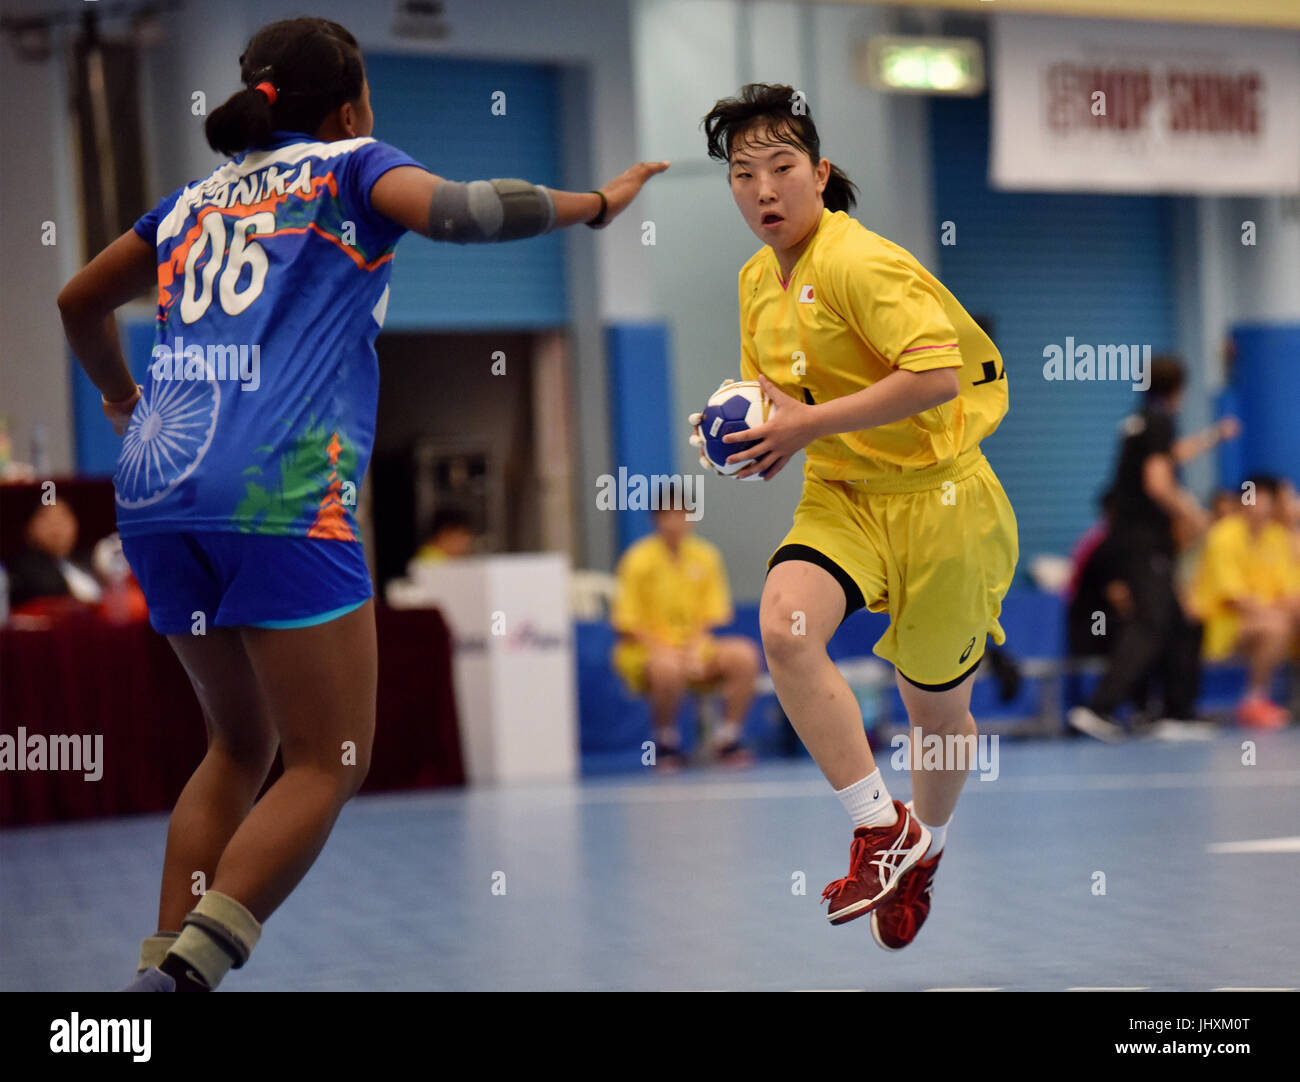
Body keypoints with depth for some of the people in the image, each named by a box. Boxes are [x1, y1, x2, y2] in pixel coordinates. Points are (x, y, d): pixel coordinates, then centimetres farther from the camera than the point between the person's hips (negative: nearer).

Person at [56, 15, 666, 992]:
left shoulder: (194, 199, 25)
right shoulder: (351, 165, 9)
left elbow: (79, 302, 38)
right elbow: (450, 211, -12)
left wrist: (122, 397, 55)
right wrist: (593, 203, -1)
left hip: (157, 484, 7)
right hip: (280, 490, -7)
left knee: (241, 745, 21)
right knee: (328, 762, 0)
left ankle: (163, 968, 12)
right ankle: (186, 972, -15)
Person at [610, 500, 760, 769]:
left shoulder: (705, 556, 3)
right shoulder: (639, 559, -9)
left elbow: (711, 616, 6)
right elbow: (626, 623, -9)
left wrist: (694, 651, -12)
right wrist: (664, 650, -20)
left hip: (695, 648, 4)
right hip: (644, 653, -4)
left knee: (744, 655, -22)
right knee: (668, 667, -39)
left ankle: (727, 739, -10)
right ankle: (665, 742, -13)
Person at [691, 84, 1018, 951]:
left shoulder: (859, 262, -19)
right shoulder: (758, 280, 8)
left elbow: (936, 375, -29)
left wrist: (811, 423, -26)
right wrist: (743, 432, 0)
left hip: (935, 498, -6)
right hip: (842, 498, 6)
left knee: (937, 707, 8)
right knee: (783, 622, -25)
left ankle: (924, 846, 40)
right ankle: (881, 827, -14)